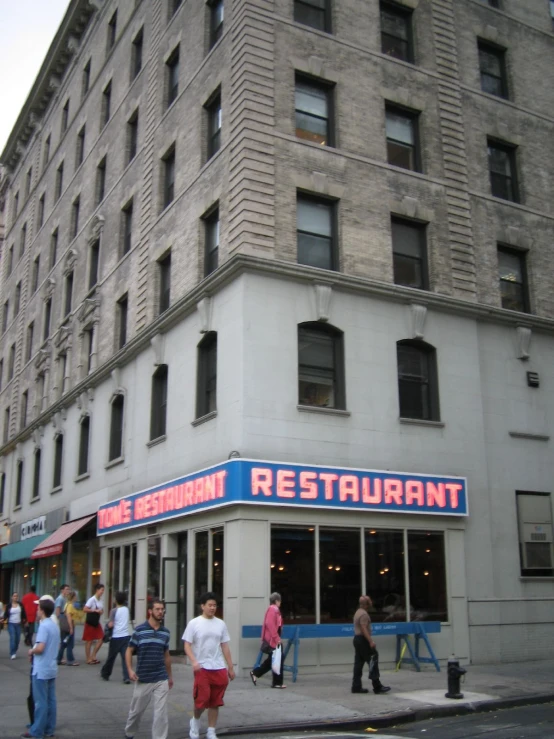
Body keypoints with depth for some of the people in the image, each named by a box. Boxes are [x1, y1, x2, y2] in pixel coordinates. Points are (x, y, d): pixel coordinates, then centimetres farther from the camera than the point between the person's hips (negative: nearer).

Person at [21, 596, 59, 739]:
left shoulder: (43, 626, -18)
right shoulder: (54, 625, 10)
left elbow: (40, 648, -26)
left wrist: (31, 651, -6)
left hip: (41, 670, -9)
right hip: (51, 668, 9)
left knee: (41, 701, -2)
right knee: (50, 700, 11)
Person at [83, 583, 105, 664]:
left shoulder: (100, 600, 9)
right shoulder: (92, 599, -16)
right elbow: (85, 609, -22)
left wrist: (101, 611, -1)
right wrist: (95, 610, -23)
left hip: (96, 622, 8)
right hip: (90, 623, -8)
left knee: (100, 639, 3)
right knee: (89, 641, 2)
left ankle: (93, 656, 15)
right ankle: (88, 659, 12)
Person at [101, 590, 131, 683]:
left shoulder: (114, 611, -8)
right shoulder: (127, 609, 7)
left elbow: (111, 625, -13)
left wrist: (108, 623, 6)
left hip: (116, 637, -3)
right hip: (126, 636, 3)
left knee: (111, 657, 12)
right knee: (125, 657, -1)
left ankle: (105, 674, 28)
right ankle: (127, 677, -10)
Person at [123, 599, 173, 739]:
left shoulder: (165, 632, 5)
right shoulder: (139, 630, -7)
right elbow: (129, 651, 0)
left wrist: (170, 676, 19)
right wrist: (130, 670, -13)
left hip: (161, 680, 2)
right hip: (143, 679, -2)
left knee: (161, 713, -1)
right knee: (136, 710, 14)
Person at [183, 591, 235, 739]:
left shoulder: (221, 624, 8)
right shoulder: (194, 623, -4)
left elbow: (225, 647, 13)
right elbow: (187, 645, -5)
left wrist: (230, 667, 12)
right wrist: (194, 661, -21)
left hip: (219, 669, 4)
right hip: (202, 668, -4)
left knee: (215, 702, 7)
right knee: (201, 699, -7)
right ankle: (195, 721, 24)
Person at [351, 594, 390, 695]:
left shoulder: (358, 612, 19)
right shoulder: (364, 614, -14)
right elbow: (364, 629, -23)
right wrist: (371, 641, -26)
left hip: (357, 639, 11)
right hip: (363, 639, -11)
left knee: (359, 663, 8)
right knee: (373, 661, -8)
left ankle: (356, 687, 7)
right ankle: (377, 686, -9)